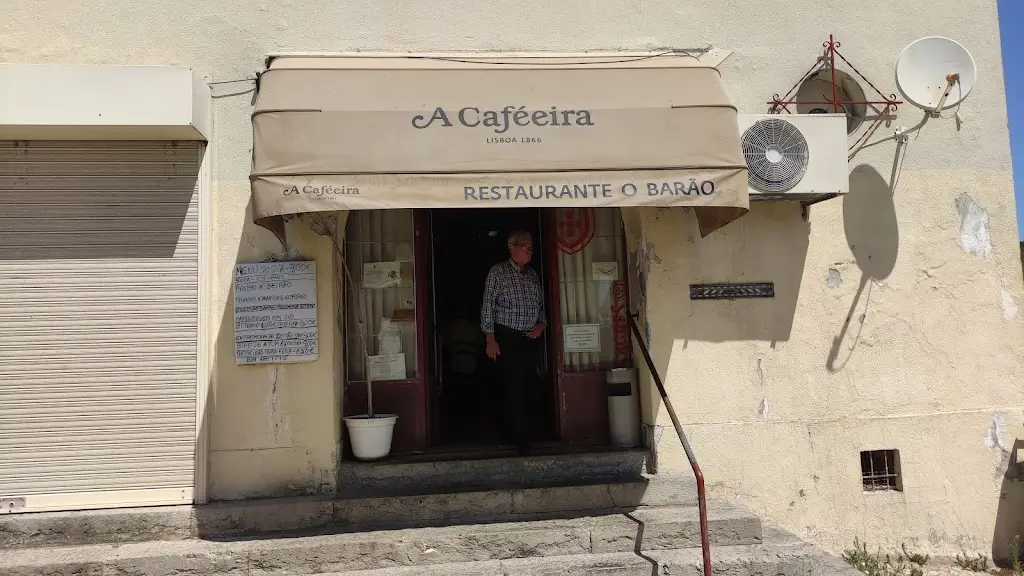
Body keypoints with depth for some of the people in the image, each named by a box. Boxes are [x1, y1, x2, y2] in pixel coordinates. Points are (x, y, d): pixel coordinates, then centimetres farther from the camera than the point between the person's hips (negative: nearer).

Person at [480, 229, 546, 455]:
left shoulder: (532, 274, 14)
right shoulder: (498, 271, -2)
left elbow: (542, 305, 22)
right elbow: (488, 306, -5)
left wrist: (540, 324, 3)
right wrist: (490, 340, -10)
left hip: (530, 339, 5)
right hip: (507, 338, -5)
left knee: (528, 388, 4)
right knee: (514, 388, -9)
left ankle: (526, 436, 13)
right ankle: (521, 440, -5)